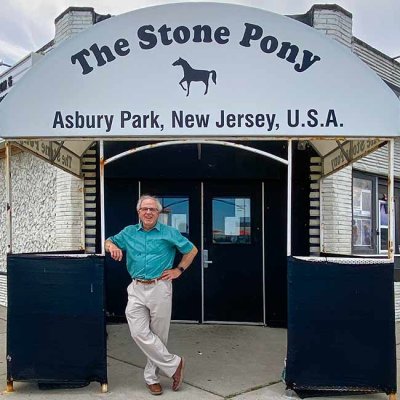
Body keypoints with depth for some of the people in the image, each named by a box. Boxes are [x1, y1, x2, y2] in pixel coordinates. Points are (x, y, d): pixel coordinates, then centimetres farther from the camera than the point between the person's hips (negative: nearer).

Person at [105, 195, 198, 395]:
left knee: (159, 335, 4)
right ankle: (174, 364, 5)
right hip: (137, 290, 2)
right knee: (139, 333, -9)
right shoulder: (129, 232, 10)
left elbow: (192, 250, 10)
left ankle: (151, 377, 21)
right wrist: (112, 246, -3)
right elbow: (109, 241, 21)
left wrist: (179, 270, 2)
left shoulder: (169, 233, 2)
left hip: (160, 288, -2)